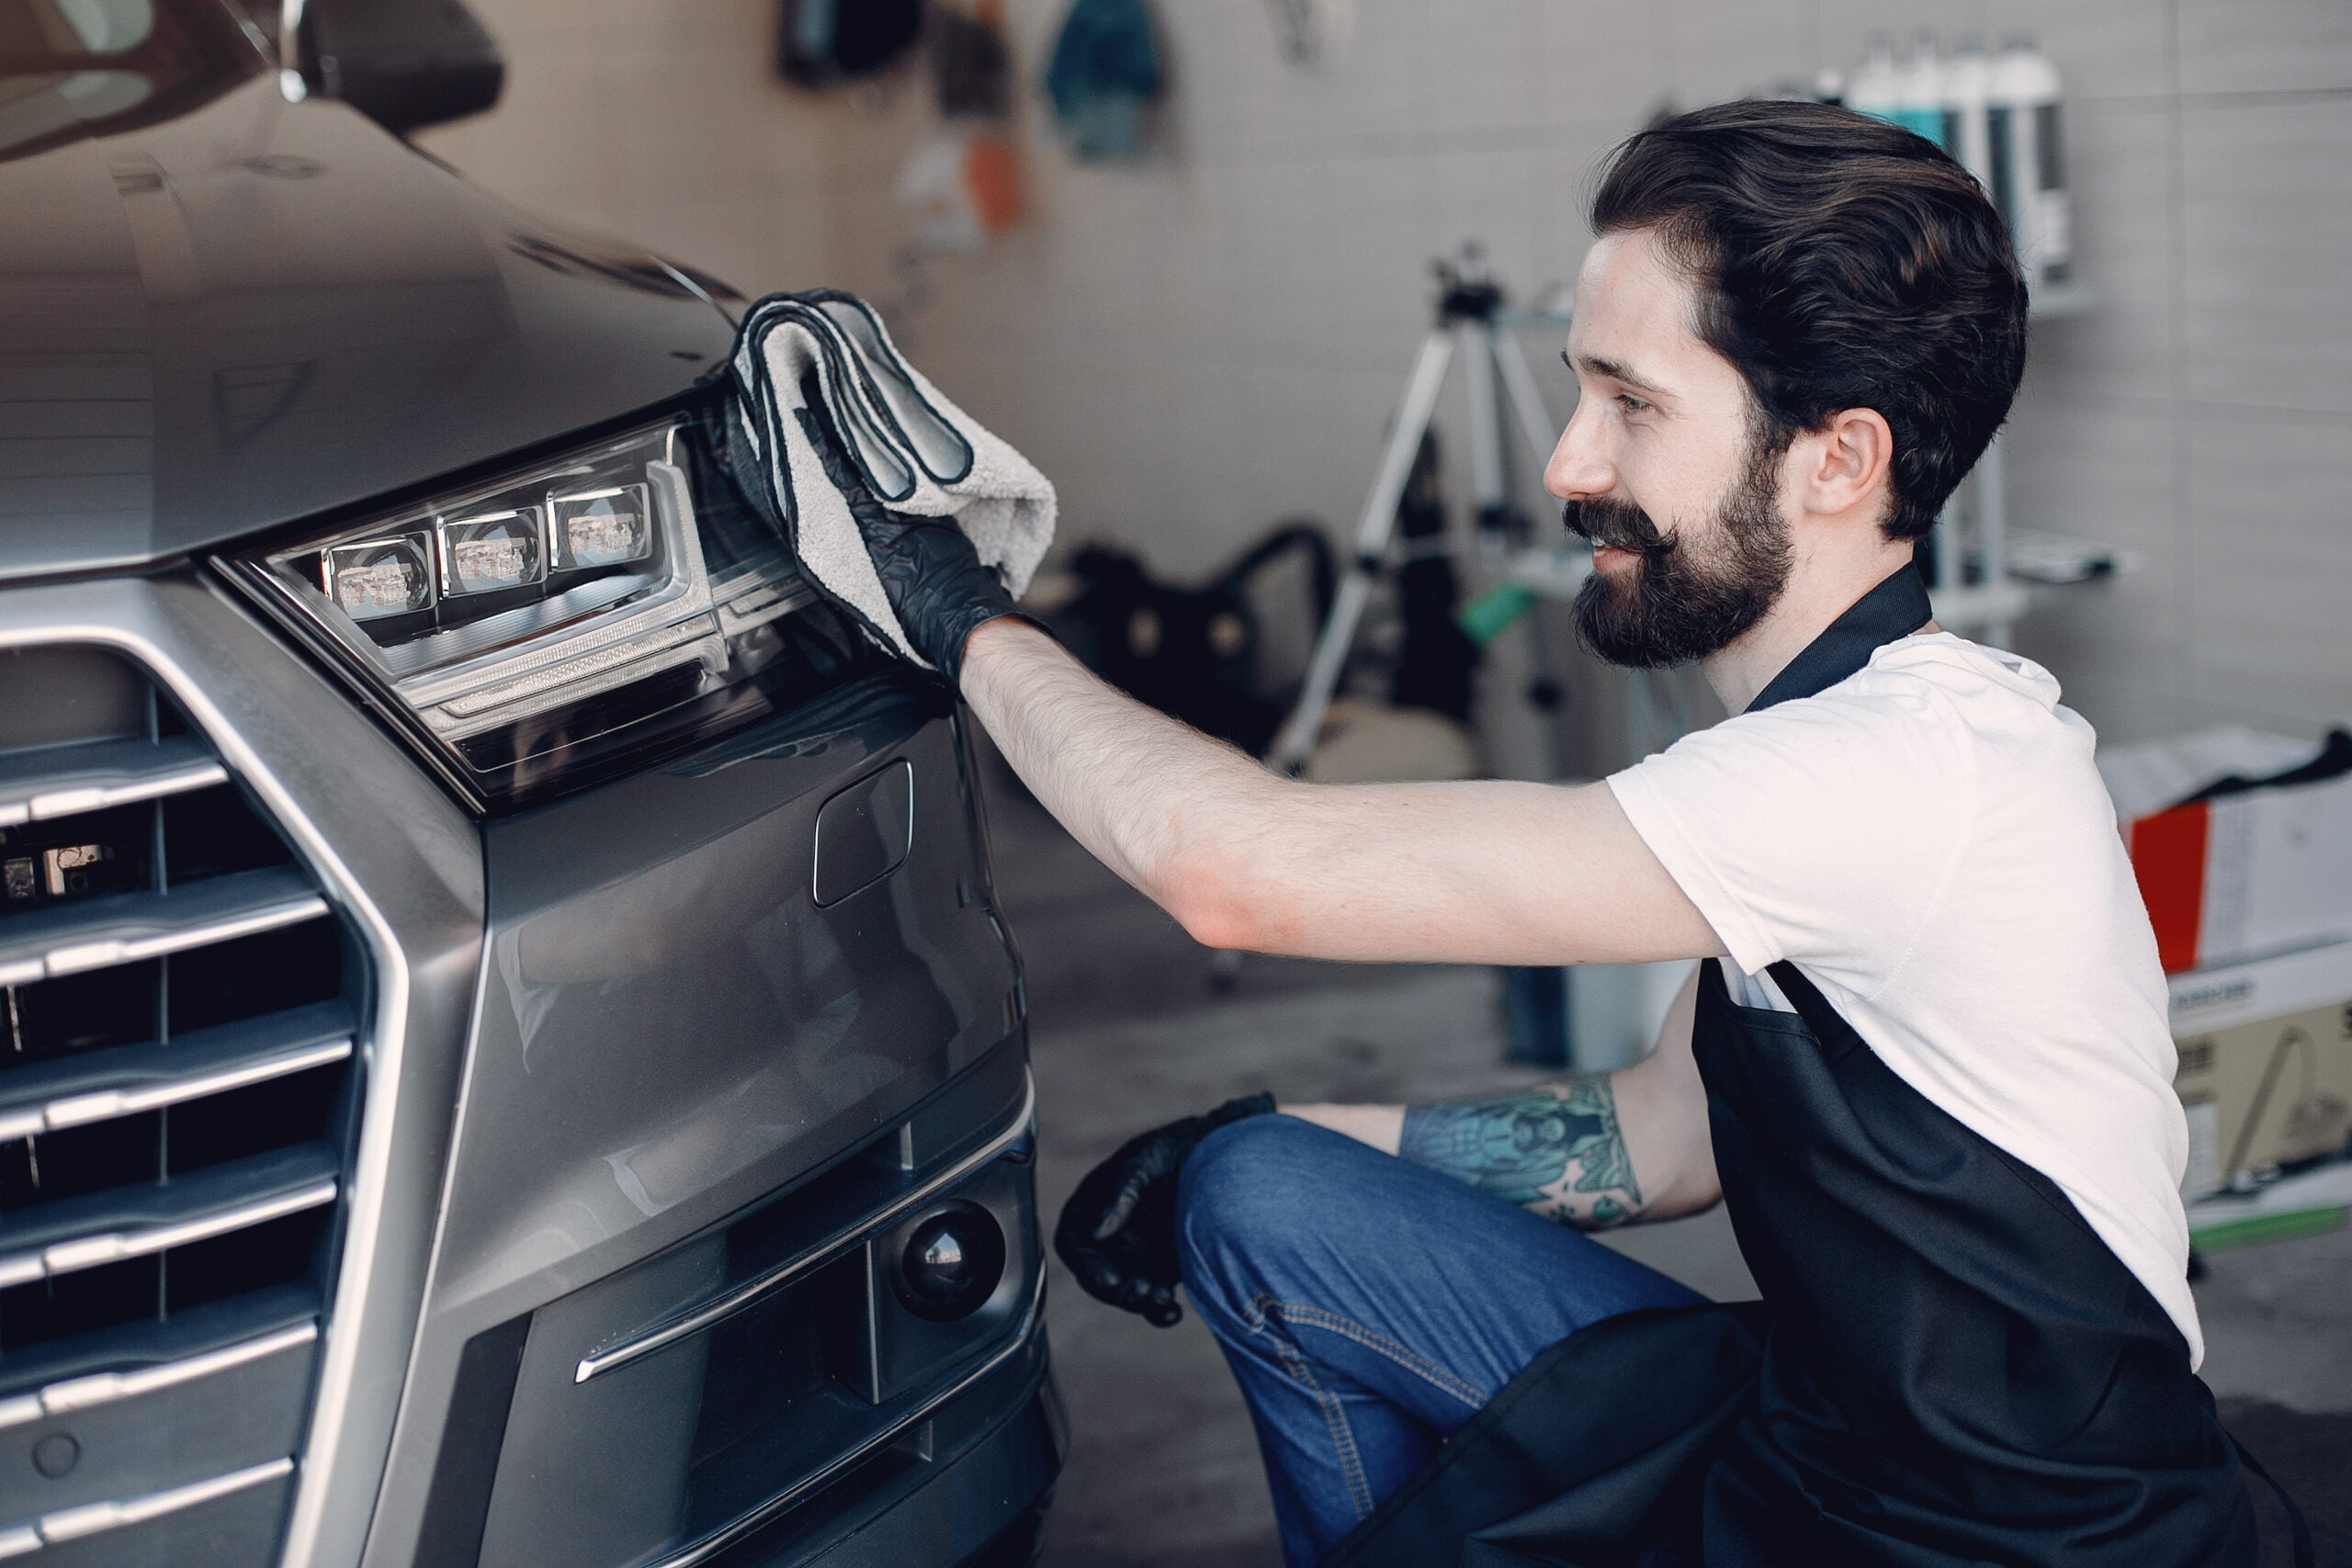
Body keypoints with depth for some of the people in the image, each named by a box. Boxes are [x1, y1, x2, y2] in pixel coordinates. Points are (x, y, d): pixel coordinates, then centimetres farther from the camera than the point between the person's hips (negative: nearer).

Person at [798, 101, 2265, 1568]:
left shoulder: (1921, 766, -27)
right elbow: (1664, 1136, 13)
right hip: (1814, 1434, 8)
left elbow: (1241, 869, -28)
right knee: (1263, 1200, 4)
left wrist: (972, 620, -12)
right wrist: (1252, 1145, 7)